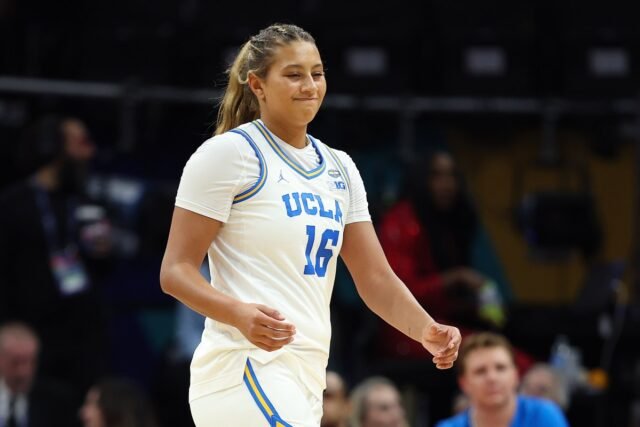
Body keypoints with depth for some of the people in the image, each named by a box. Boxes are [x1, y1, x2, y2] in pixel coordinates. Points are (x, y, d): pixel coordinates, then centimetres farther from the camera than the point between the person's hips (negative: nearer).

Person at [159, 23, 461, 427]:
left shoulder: (340, 168, 17)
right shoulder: (229, 152, -4)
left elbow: (376, 278, 15)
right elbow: (176, 271, -8)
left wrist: (427, 330, -5)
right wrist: (240, 314, -27)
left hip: (306, 376, 8)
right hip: (246, 366, -8)